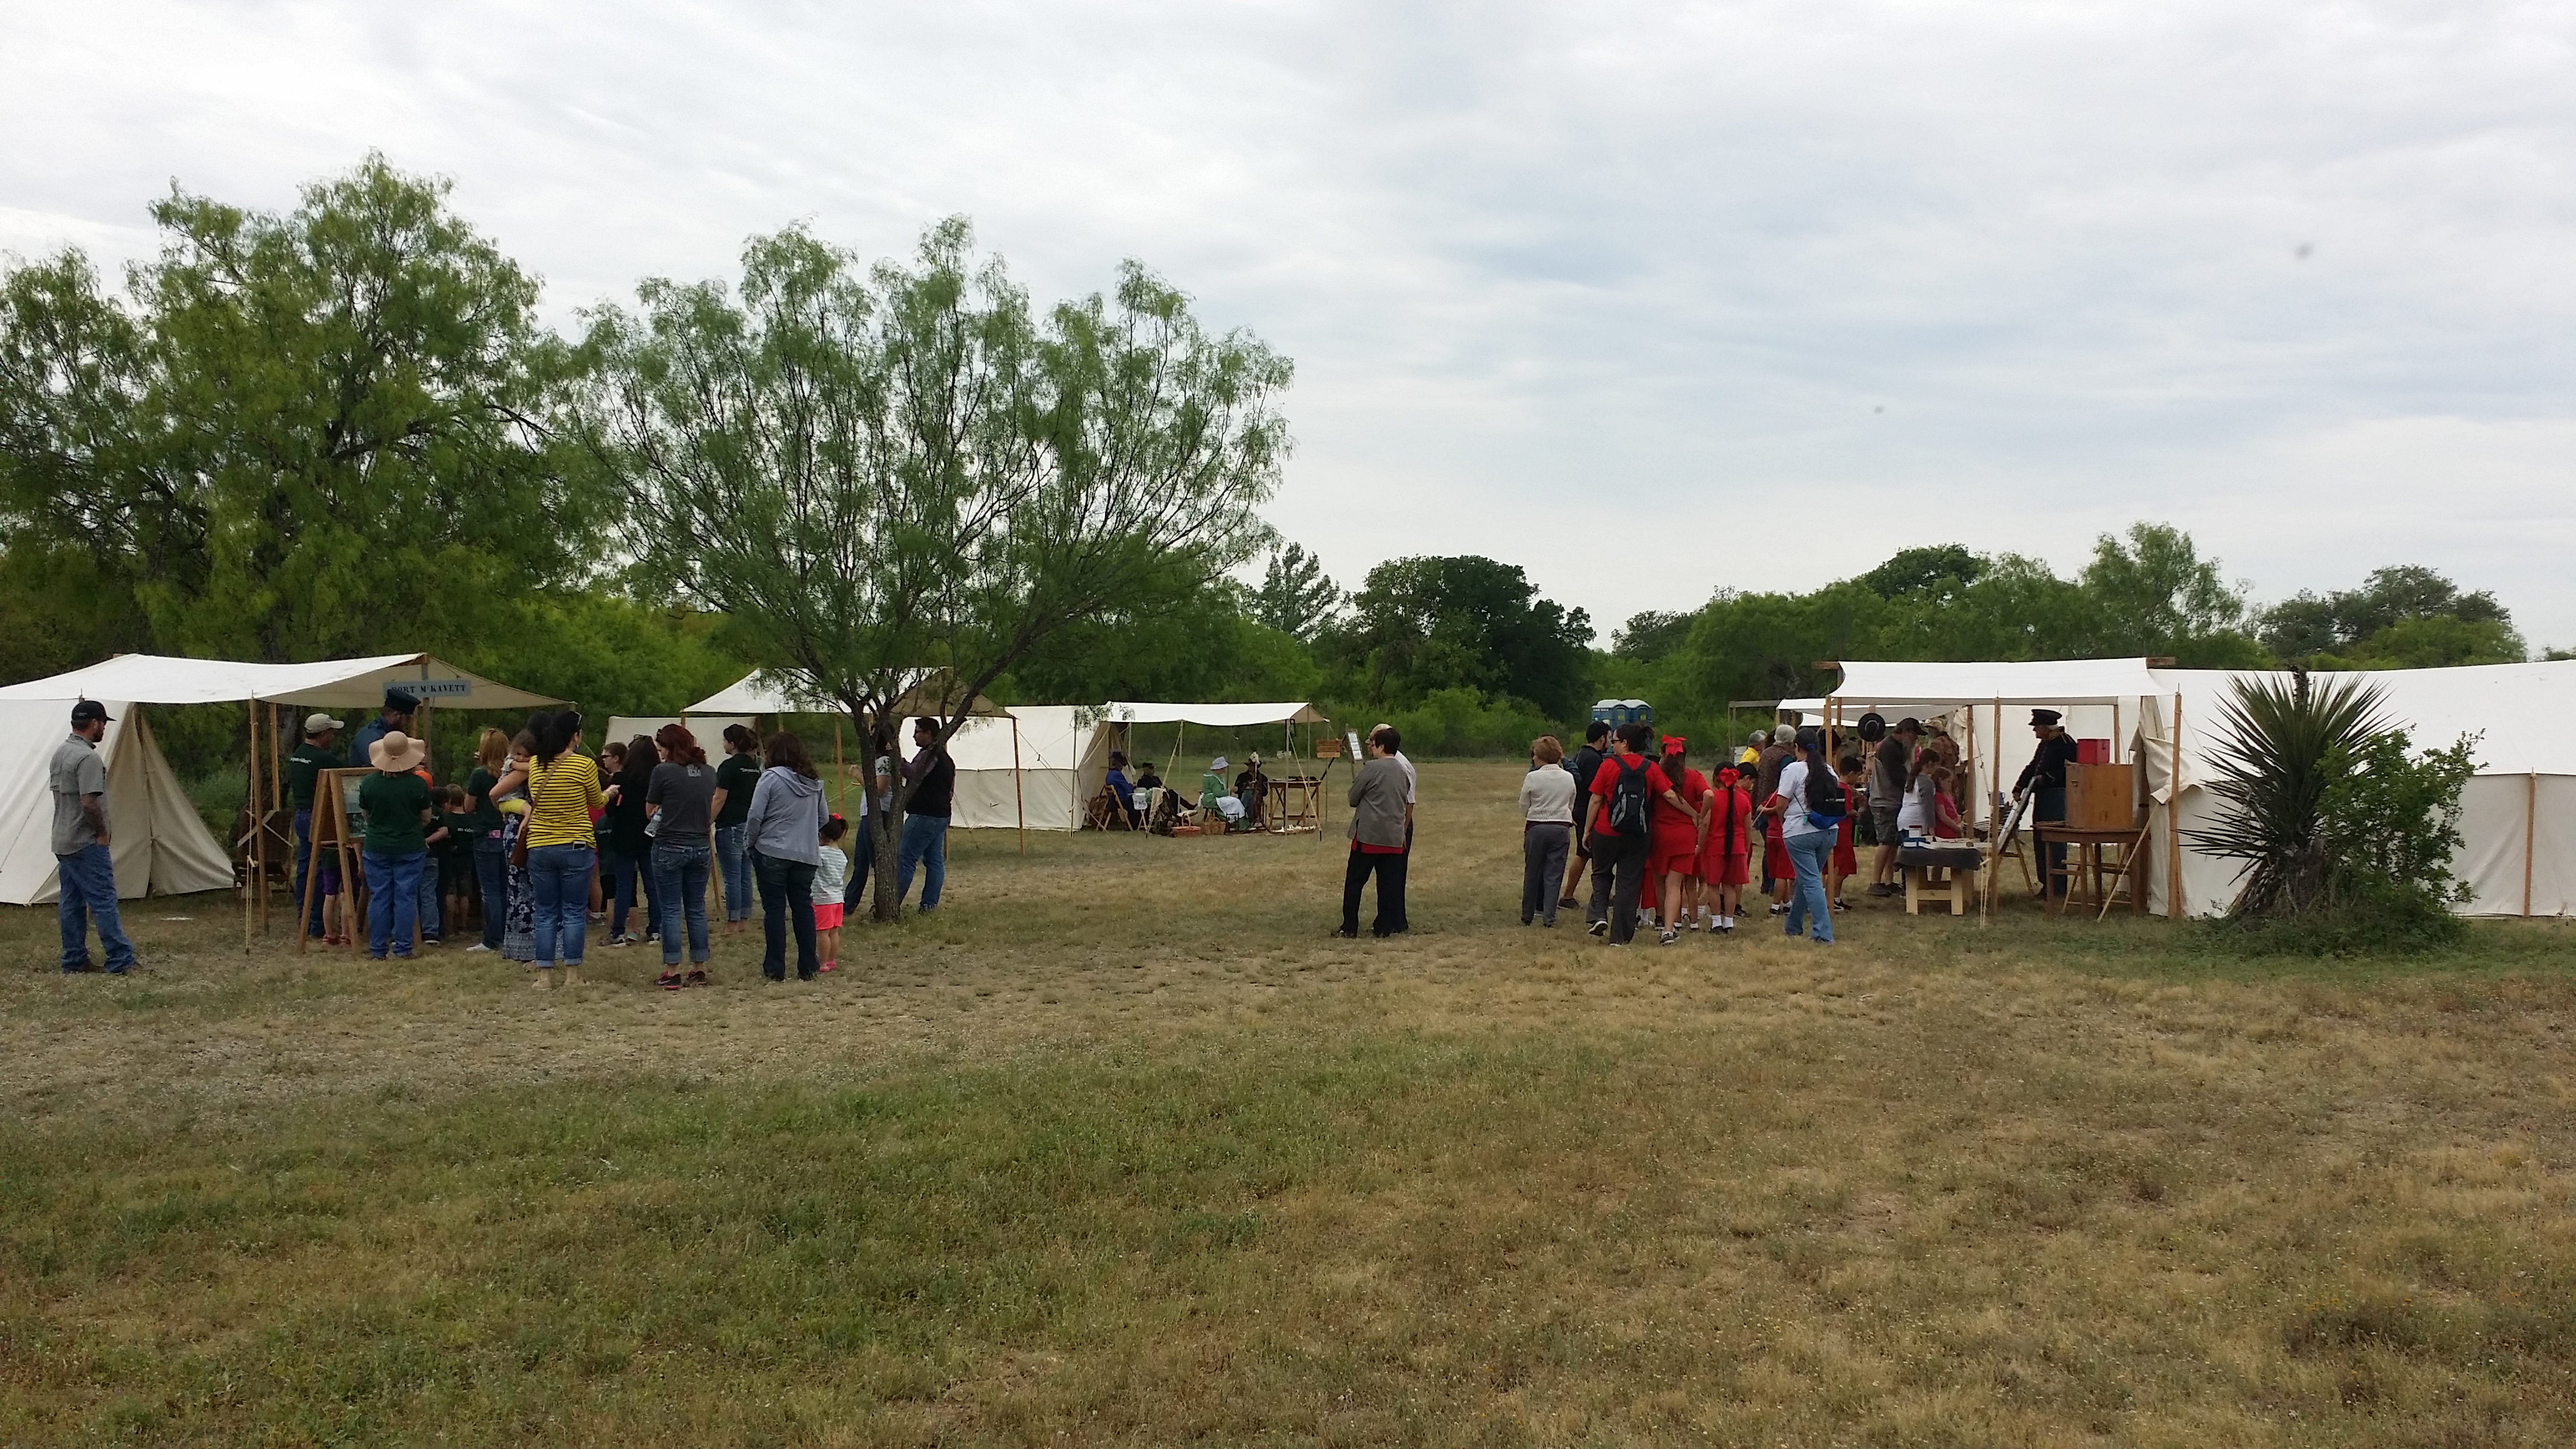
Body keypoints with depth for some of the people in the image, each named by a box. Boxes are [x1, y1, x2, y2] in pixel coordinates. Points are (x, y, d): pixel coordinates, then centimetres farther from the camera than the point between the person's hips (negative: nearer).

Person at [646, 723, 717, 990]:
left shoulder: (663, 771, -11)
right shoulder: (709, 772, 4)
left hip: (670, 847, -5)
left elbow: (650, 810, -2)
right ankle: (699, 970, 15)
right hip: (701, 847, 5)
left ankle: (672, 972, 3)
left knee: (670, 911, 2)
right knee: (697, 910, 12)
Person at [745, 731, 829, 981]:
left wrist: (751, 842, 3)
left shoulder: (771, 778, -10)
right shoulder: (814, 782, 7)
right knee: (804, 908, 10)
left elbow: (755, 816, -11)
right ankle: (808, 968, 12)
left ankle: (775, 969, 5)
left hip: (772, 853, -5)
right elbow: (823, 818, 13)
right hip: (807, 855, 5)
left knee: (774, 909, 2)